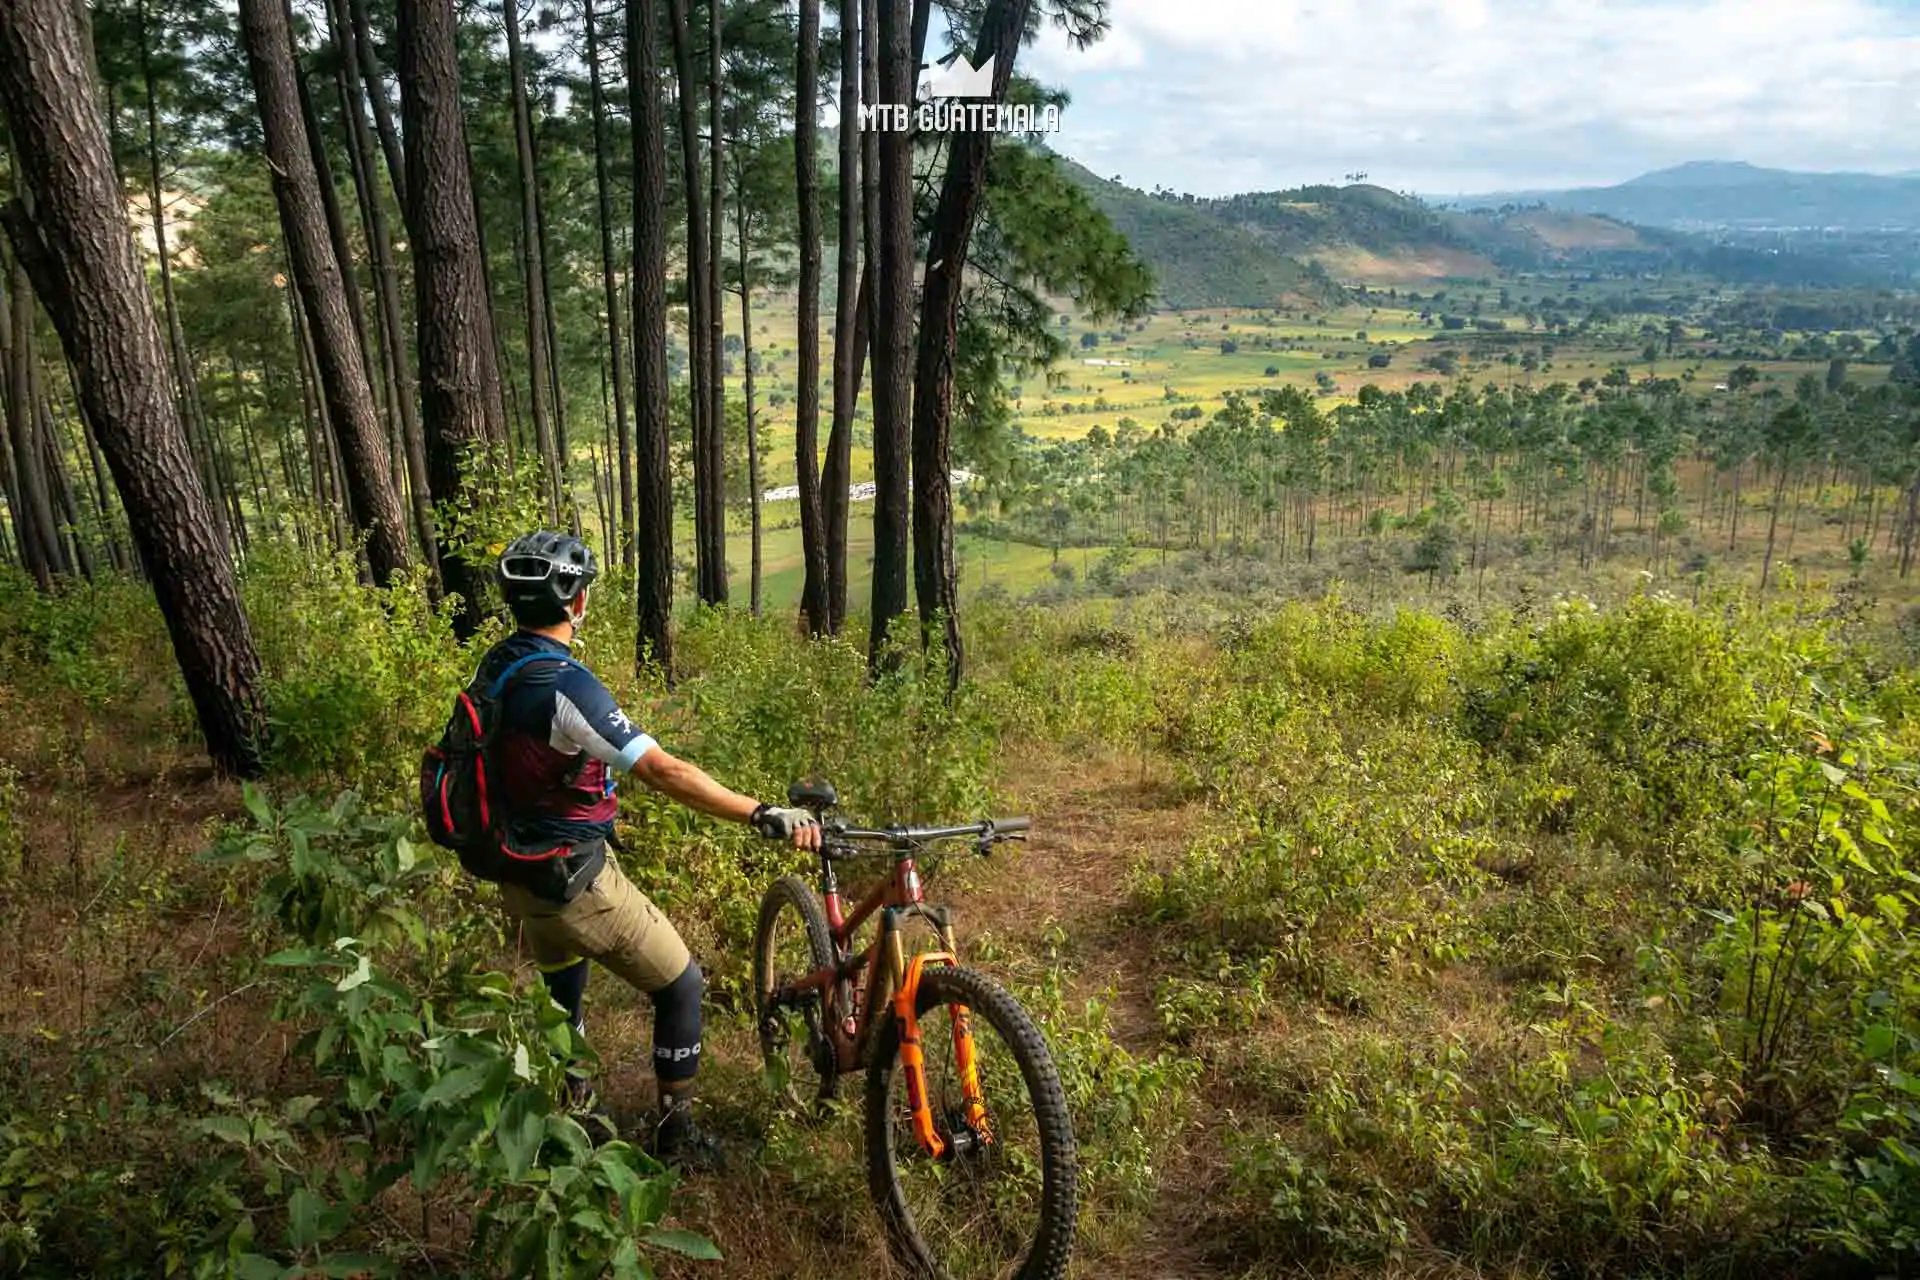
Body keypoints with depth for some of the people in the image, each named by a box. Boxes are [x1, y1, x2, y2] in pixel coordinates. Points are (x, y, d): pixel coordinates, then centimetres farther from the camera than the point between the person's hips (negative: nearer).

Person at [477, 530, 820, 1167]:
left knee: (562, 989, 31)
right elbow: (664, 770, -36)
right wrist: (764, 814, -39)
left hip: (519, 874, 9)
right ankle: (673, 1130, 19)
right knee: (681, 987, 8)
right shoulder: (564, 685, -29)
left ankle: (571, 1109, 50)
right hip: (574, 880, -9)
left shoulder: (495, 665, -1)